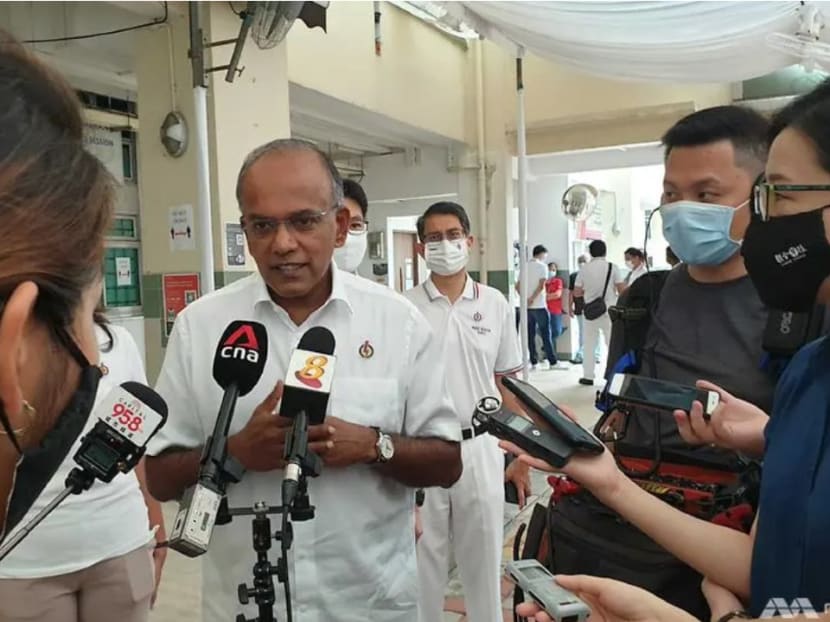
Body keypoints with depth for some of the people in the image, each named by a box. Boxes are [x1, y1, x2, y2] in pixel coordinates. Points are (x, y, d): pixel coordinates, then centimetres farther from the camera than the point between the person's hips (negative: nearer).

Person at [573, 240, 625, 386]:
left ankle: (588, 376, 12)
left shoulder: (584, 269, -1)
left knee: (589, 345, 10)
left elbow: (576, 293, 1)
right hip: (609, 311, -1)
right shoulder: (612, 267, -5)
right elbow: (622, 290, -6)